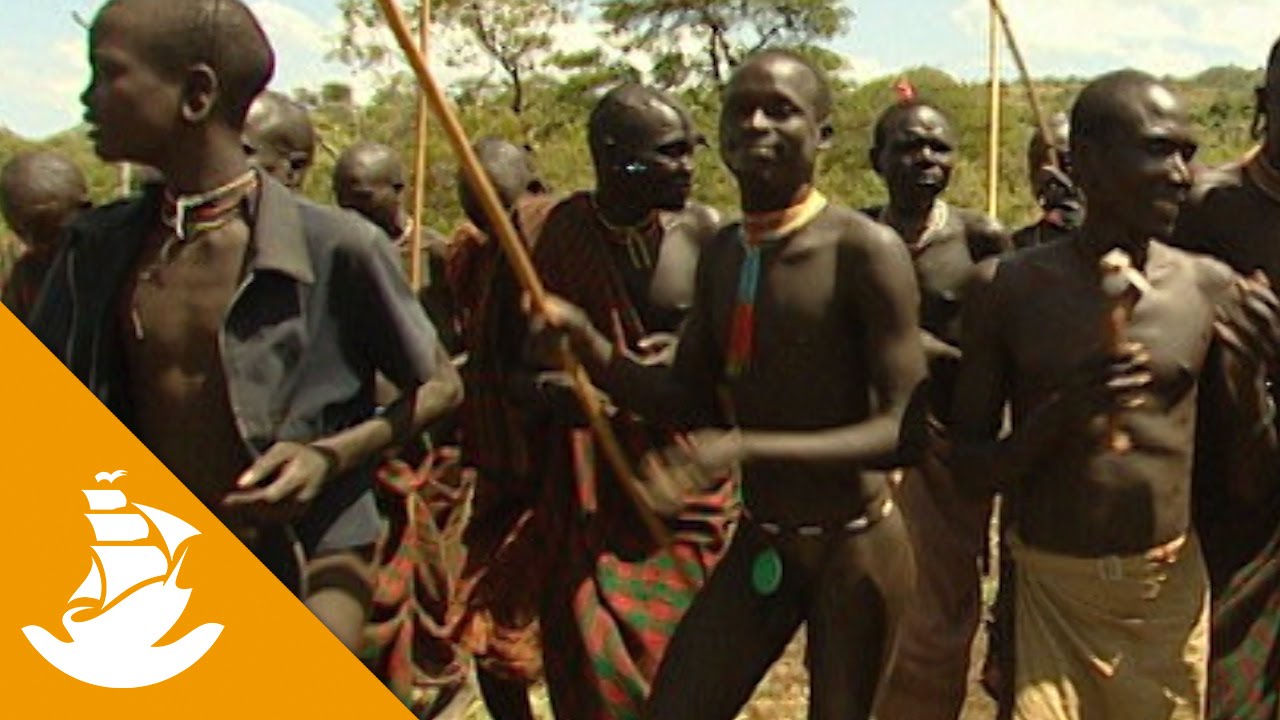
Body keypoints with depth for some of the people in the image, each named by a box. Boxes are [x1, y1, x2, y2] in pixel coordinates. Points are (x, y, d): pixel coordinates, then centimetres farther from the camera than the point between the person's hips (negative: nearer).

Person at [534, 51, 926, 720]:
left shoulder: (866, 251, -18)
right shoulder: (721, 254, 4)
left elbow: (905, 431, -23)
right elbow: (689, 401, 7)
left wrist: (750, 447, -34)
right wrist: (586, 341, -10)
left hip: (856, 551, -6)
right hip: (756, 544, 6)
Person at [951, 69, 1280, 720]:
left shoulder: (1210, 289, -3)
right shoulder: (1008, 288, -7)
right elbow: (968, 465, -4)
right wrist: (1056, 419, -22)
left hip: (1170, 593, 2)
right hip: (1050, 591, -2)